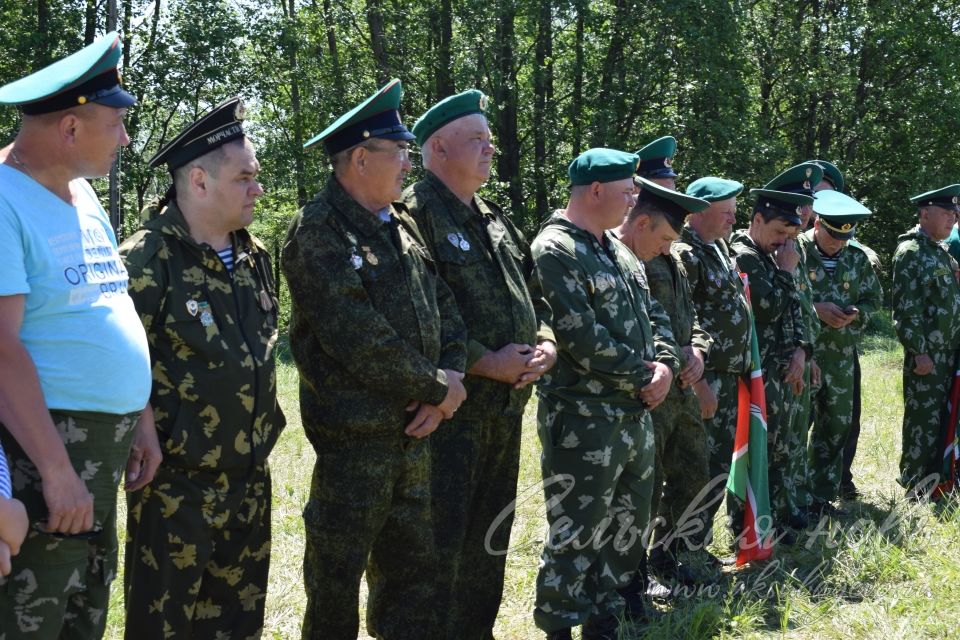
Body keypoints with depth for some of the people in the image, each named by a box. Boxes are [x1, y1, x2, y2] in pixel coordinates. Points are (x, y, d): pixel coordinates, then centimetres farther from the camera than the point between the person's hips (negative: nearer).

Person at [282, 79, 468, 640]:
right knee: (337, 579, 4)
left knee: (414, 571, 15)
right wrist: (437, 387, -12)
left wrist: (448, 383, -4)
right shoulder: (318, 232, -13)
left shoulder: (402, 225, 13)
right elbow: (360, 340, -21)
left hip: (414, 430, 8)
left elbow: (445, 309, 13)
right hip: (352, 436, -8)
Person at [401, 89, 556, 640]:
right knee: (440, 548, -3)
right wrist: (485, 363, -20)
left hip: (506, 410, 9)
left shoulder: (496, 221, 16)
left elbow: (530, 296, 21)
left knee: (490, 540, 18)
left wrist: (545, 345, 0)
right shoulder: (416, 217, -13)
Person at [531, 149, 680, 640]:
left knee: (628, 526, 16)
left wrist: (665, 365, -3)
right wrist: (642, 376, -13)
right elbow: (582, 338, -22)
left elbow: (653, 315, 17)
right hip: (583, 419, -9)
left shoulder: (618, 251, 14)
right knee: (576, 535, -3)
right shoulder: (554, 252, -15)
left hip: (635, 413, 9)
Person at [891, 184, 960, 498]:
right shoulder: (910, 253, -11)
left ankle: (934, 478, 21)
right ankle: (915, 489, 8)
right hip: (926, 353, -8)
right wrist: (919, 351, -19)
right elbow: (904, 308, -16)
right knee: (923, 420, -1)